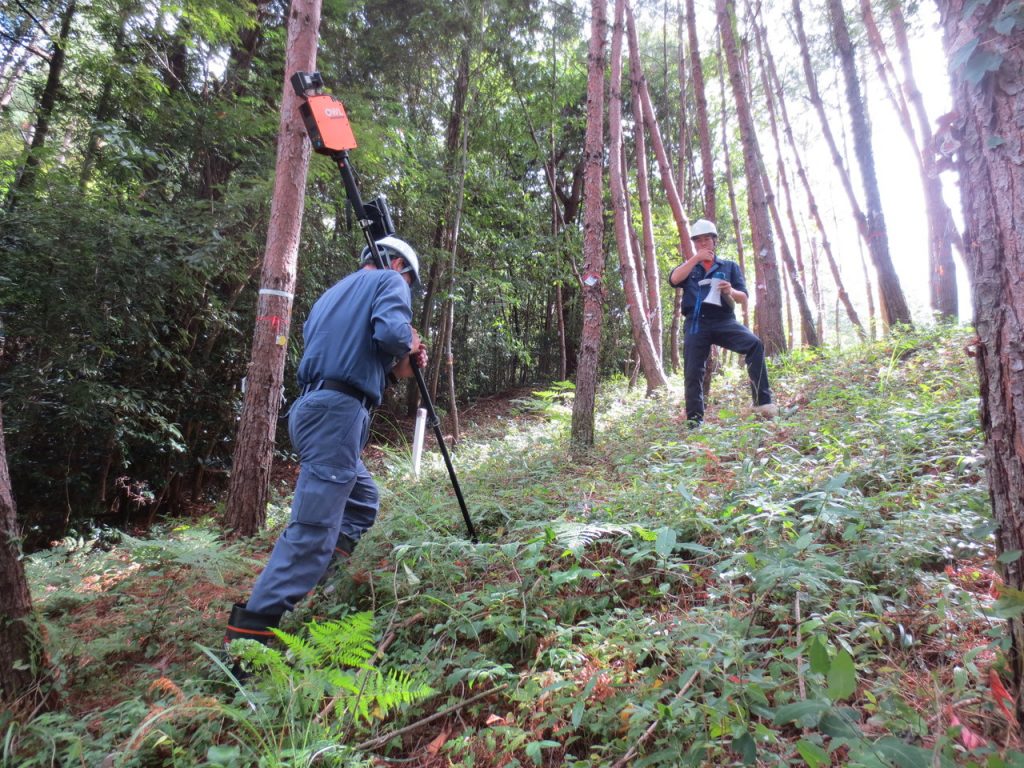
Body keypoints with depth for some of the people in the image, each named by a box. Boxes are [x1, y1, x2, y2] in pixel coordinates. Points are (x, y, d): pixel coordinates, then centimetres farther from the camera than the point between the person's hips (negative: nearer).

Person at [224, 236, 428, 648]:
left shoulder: (333, 292, 29)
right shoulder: (389, 281, 5)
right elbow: (391, 334, -15)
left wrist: (396, 365, 22)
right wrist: (409, 344, 6)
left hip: (313, 408, 9)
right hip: (337, 412, -9)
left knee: (361, 501, 22)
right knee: (314, 527, -11)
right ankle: (248, 634, -13)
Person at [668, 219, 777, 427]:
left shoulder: (730, 266, 19)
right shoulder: (688, 267, 20)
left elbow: (743, 298, 11)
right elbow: (673, 279, -3)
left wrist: (731, 292, -11)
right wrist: (696, 257, -6)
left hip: (723, 320, 0)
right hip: (696, 323, 1)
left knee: (755, 344, -26)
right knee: (693, 373, -5)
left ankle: (762, 402, -26)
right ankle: (694, 422, 3)